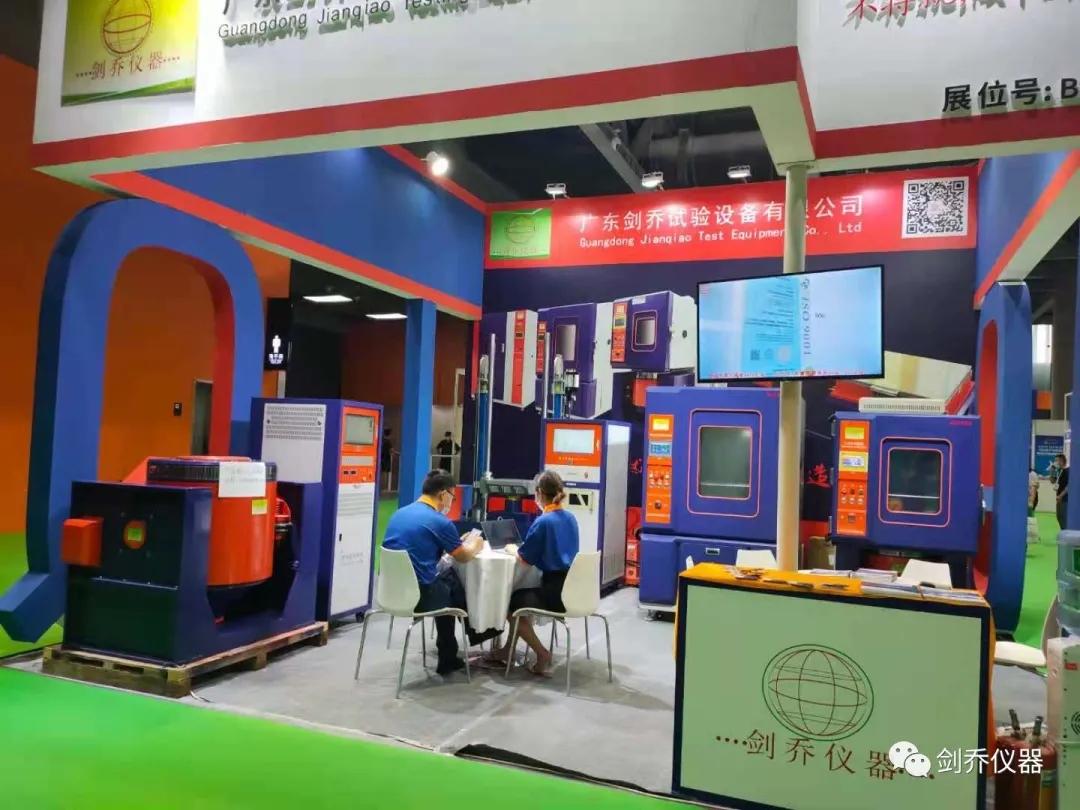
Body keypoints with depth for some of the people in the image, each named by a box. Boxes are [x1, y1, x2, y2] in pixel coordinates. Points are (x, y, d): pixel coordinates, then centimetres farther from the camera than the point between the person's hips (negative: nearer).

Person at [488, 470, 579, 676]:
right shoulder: (570, 518, 9)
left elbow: (525, 559, -8)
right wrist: (520, 549, 23)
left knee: (510, 603, 13)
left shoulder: (543, 521, -15)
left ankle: (542, 655, 12)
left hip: (556, 592, -9)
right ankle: (508, 651, 32)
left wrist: (512, 549, 12)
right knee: (521, 596, 27)